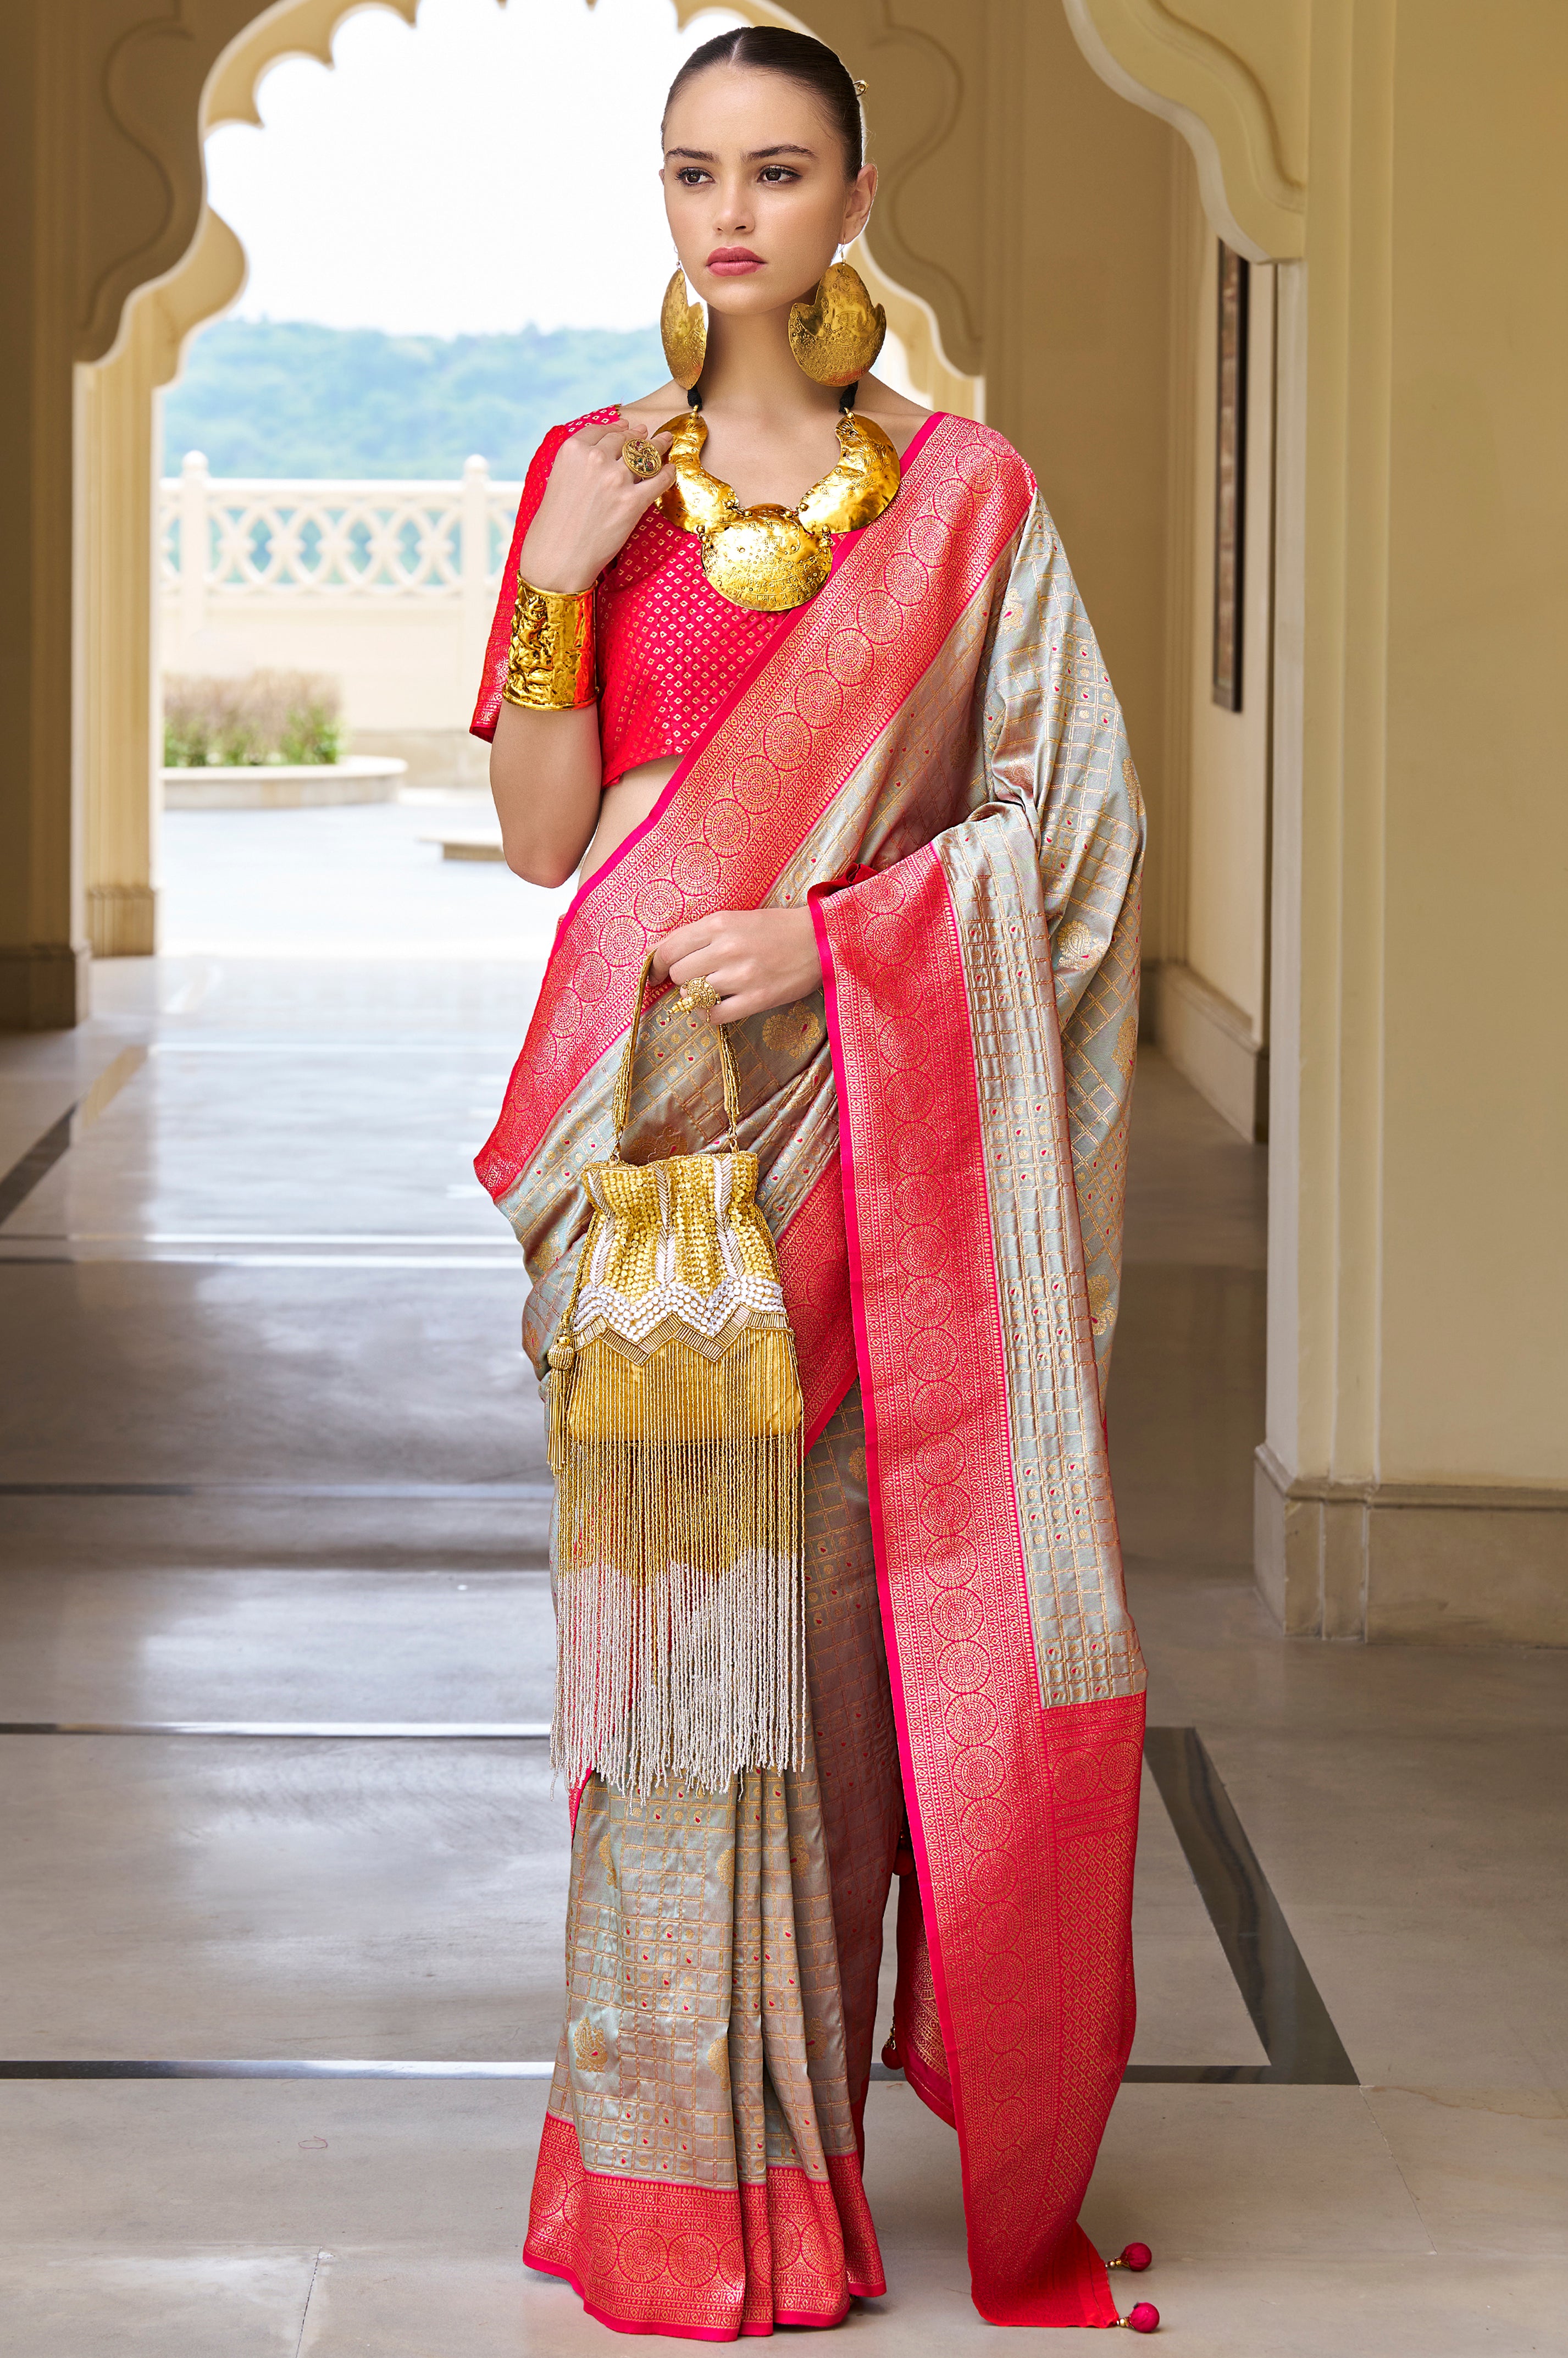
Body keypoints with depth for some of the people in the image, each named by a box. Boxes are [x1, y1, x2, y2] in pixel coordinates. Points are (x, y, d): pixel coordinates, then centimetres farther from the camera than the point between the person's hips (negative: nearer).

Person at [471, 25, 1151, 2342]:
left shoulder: (966, 492, 5)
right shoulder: (590, 477, 8)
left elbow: (1059, 819, 1)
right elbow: (543, 836, 3)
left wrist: (829, 934, -12)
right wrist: (556, 581, -9)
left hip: (885, 1113, -1)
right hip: (664, 1113, 1)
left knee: (879, 1607, -1)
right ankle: (703, 2169, 9)